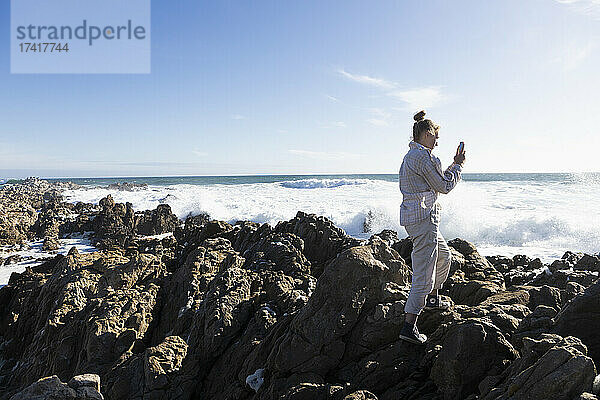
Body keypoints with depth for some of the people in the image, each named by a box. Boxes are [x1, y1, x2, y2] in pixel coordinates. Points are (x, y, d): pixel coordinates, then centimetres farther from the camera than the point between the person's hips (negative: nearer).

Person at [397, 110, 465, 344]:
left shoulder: (411, 155, 17)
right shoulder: (421, 156, -14)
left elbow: (437, 182, 24)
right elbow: (444, 186, -9)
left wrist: (452, 166, 21)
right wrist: (458, 165, 4)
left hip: (412, 216, 11)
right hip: (422, 217, -11)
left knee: (444, 257, 28)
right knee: (424, 272, -8)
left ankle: (432, 298, 47)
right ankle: (409, 326, -5)